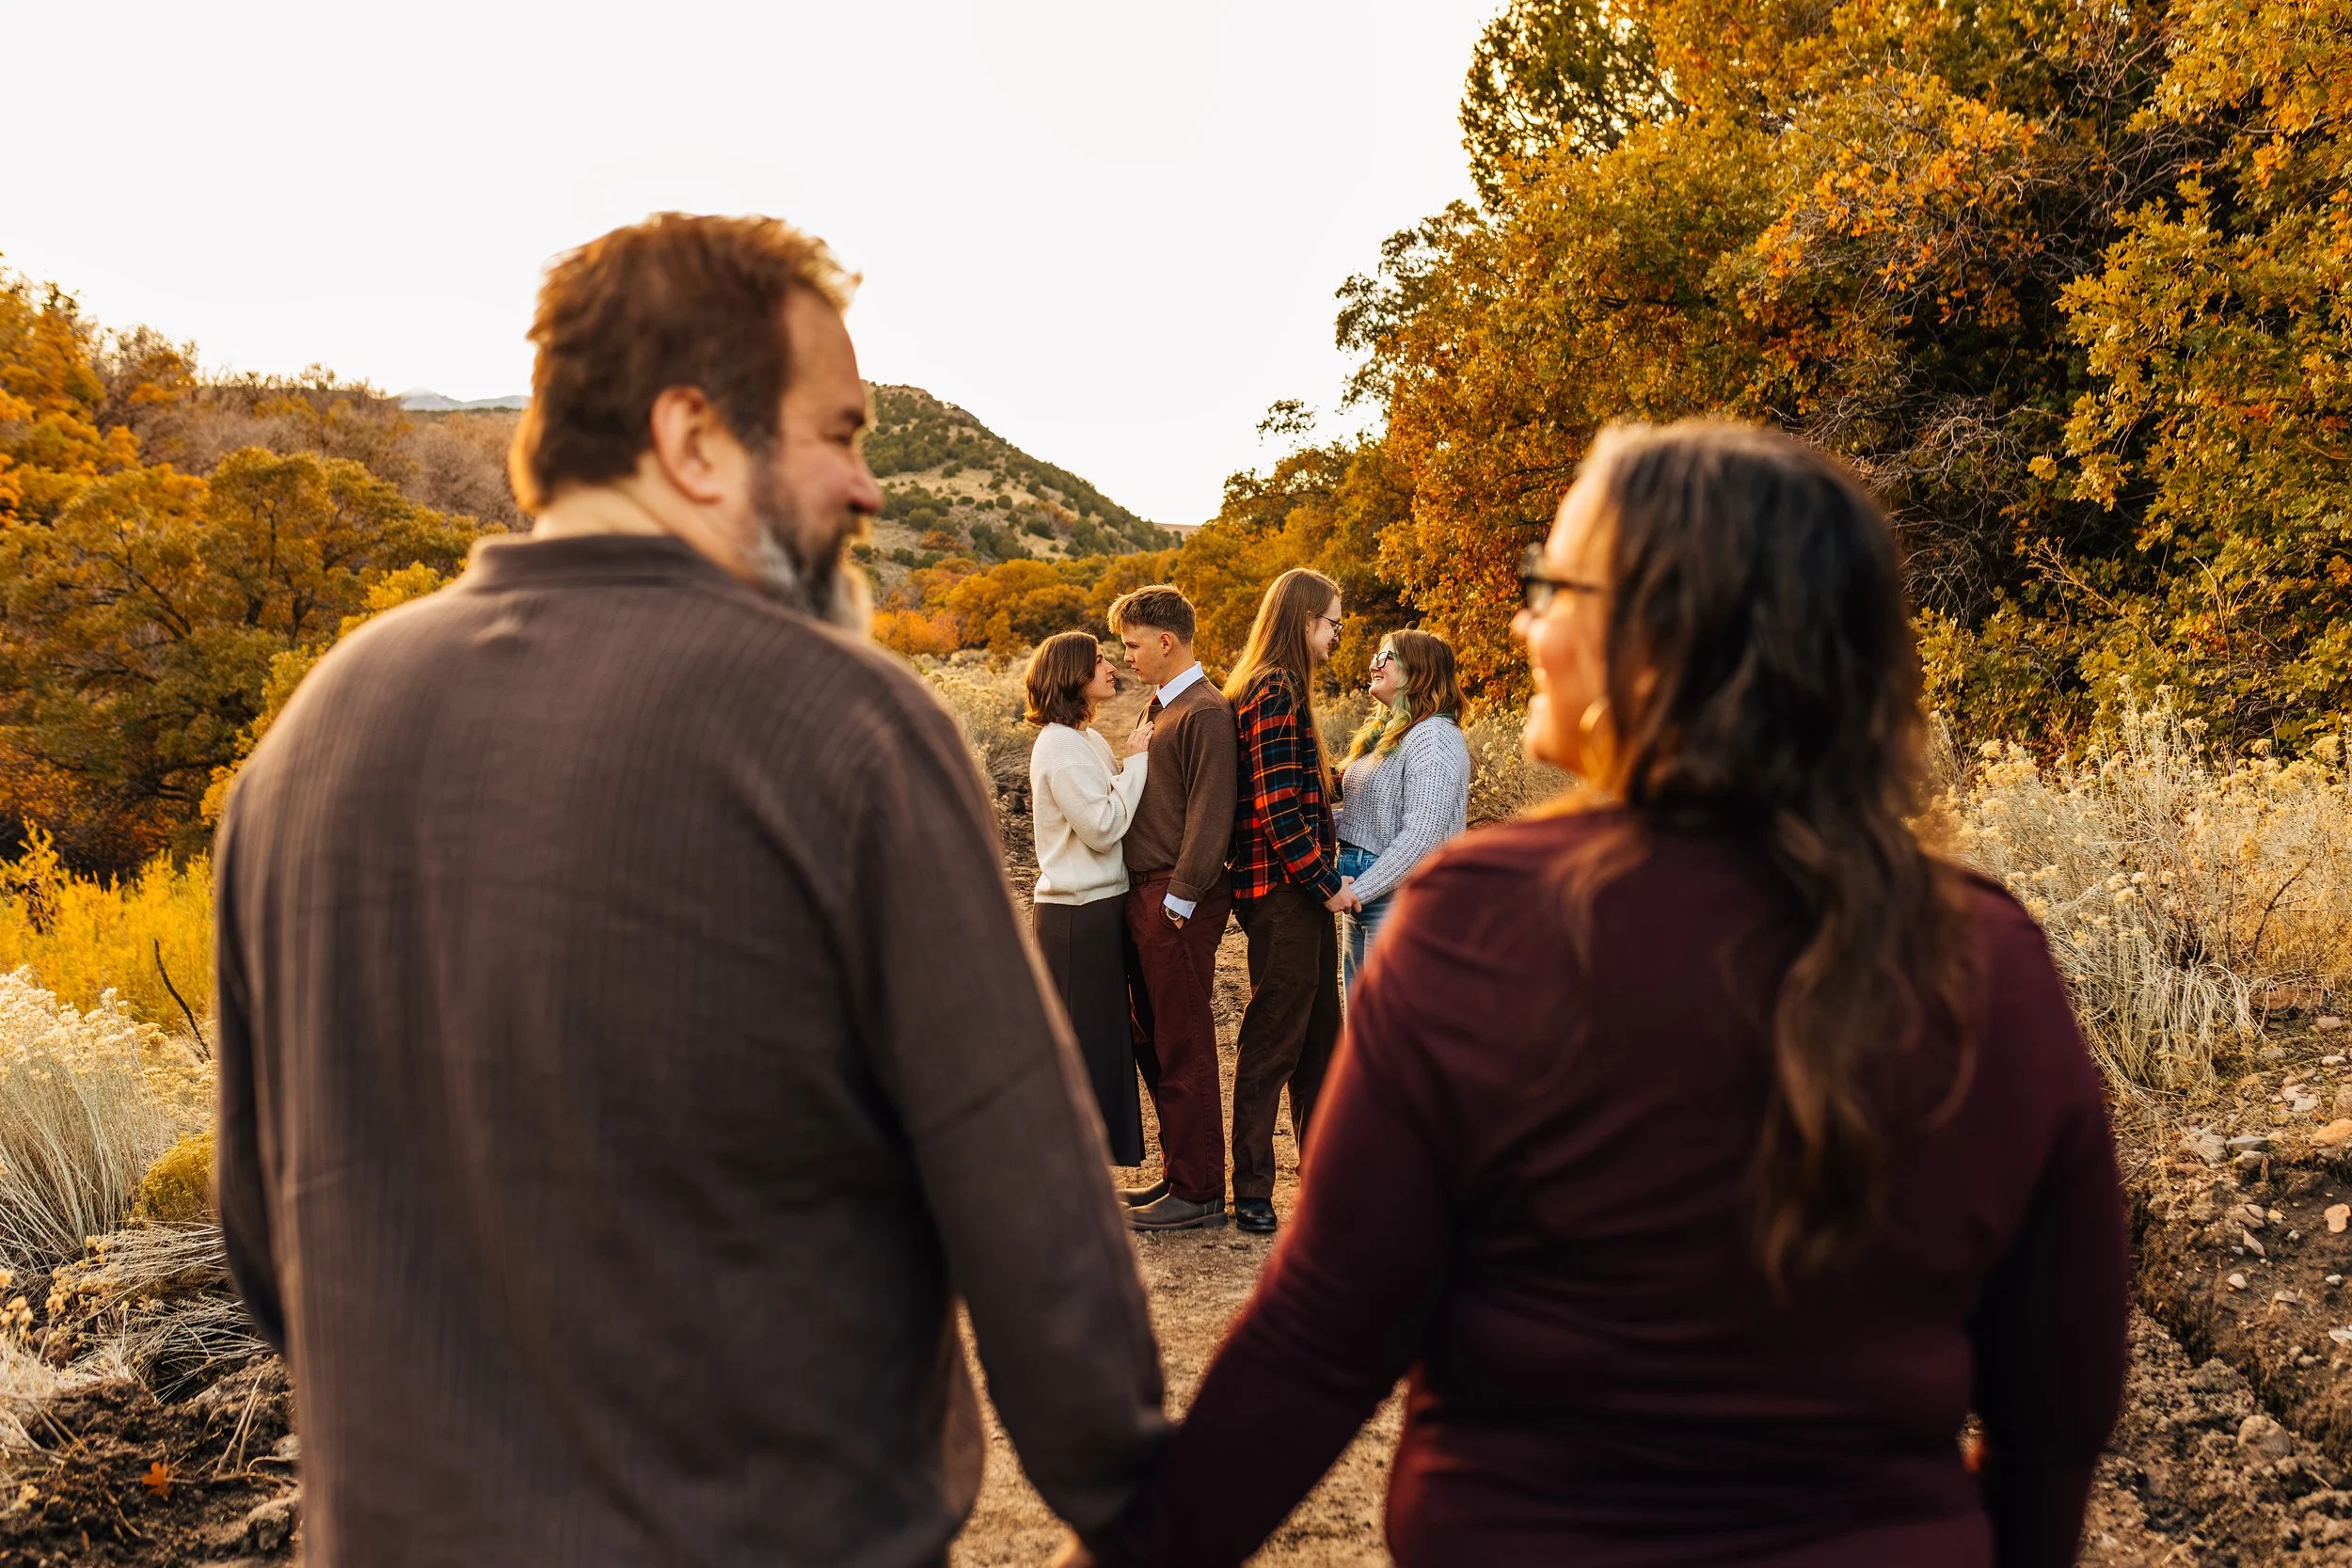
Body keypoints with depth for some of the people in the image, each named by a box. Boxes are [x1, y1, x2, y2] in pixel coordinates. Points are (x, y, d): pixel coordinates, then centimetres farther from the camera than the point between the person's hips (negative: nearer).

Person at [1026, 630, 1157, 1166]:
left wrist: (1135, 760, 2)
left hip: (1098, 906, 10)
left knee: (1098, 1044, 14)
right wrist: (1137, 760, -13)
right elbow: (1102, 827, -19)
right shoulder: (1060, 745, -15)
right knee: (1082, 1046, -3)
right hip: (1078, 914, -10)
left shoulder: (1085, 739, 15)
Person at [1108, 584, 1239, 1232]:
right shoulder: (1158, 707, 17)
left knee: (1183, 1050, -4)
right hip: (1145, 896, 10)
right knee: (1154, 1043, 15)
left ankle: (1199, 1194, 4)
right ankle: (1178, 1174, 25)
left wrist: (1179, 901, -18)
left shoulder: (1205, 713, -12)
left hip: (1177, 903, -10)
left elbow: (1210, 817, -18)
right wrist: (1144, 897, 14)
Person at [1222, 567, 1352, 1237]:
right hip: (1282, 891, -10)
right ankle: (1251, 1191, 6)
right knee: (1272, 1041, -2)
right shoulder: (1274, 693, -16)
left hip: (1300, 891, 10)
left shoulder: (1277, 689, 17)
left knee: (1318, 1032, 17)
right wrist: (1324, 884, -16)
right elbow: (1277, 808, -21)